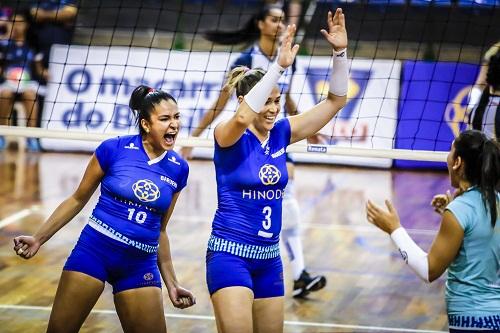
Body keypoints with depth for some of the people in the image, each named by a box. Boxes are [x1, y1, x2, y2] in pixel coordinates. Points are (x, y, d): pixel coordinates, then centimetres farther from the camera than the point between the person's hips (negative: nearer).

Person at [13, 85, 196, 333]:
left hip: (140, 266, 3)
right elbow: (78, 199, 5)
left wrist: (171, 283, 14)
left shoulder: (178, 169, 4)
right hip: (95, 250, -3)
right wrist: (39, 238, 0)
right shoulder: (114, 149, -6)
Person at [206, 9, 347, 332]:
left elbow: (335, 101, 3)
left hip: (269, 258, 6)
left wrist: (340, 52, -11)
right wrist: (280, 66, -40)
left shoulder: (281, 133, 4)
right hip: (229, 254, -6)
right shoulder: (229, 136, -11)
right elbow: (243, 117, -36)